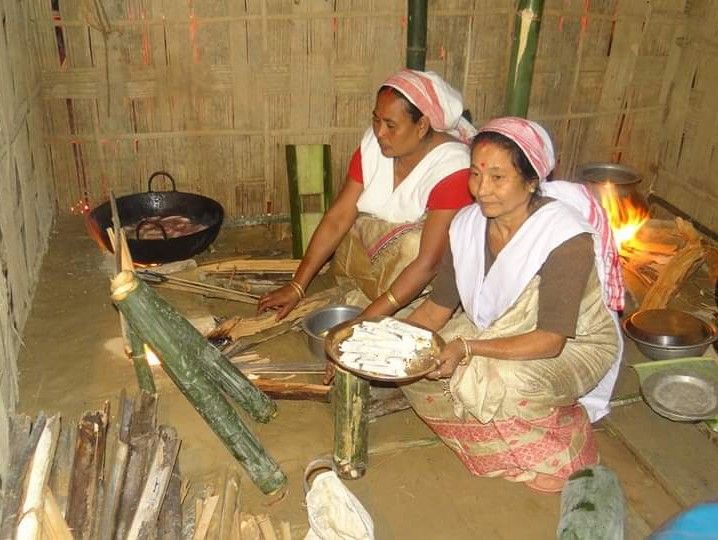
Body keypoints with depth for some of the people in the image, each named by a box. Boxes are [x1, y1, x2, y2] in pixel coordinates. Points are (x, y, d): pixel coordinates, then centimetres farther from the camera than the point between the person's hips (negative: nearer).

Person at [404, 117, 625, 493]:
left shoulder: (566, 238, -29)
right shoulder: (468, 225, -11)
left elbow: (550, 341, -29)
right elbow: (438, 307, -5)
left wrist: (467, 349, -37)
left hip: (571, 347, -6)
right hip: (494, 331, 6)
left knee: (502, 381, -35)